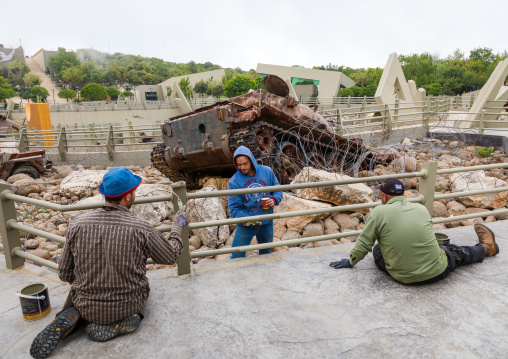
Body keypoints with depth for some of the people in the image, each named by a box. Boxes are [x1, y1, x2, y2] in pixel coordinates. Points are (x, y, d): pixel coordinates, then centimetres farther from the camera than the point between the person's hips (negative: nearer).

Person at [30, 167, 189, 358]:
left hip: (87, 305, 2)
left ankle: (71, 317, 1)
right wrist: (177, 226, 11)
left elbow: (65, 274, -3)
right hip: (128, 304, -1)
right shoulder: (141, 228, -21)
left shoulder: (77, 225, -14)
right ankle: (118, 324, 3)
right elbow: (171, 256, -5)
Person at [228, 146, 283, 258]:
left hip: (266, 223, 3)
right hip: (245, 225, -2)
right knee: (236, 257, 2)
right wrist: (247, 219, -28)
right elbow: (234, 208, -13)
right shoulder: (234, 181, -14)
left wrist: (274, 200, -15)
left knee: (266, 254, 22)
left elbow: (277, 190, 6)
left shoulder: (267, 171, -6)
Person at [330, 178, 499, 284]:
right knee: (455, 252, 32)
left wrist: (351, 262, 10)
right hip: (437, 272, 3)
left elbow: (363, 244, -8)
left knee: (377, 250, 23)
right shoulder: (421, 208, 2)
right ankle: (486, 247, 60)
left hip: (402, 277, -3)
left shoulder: (378, 213, -11)